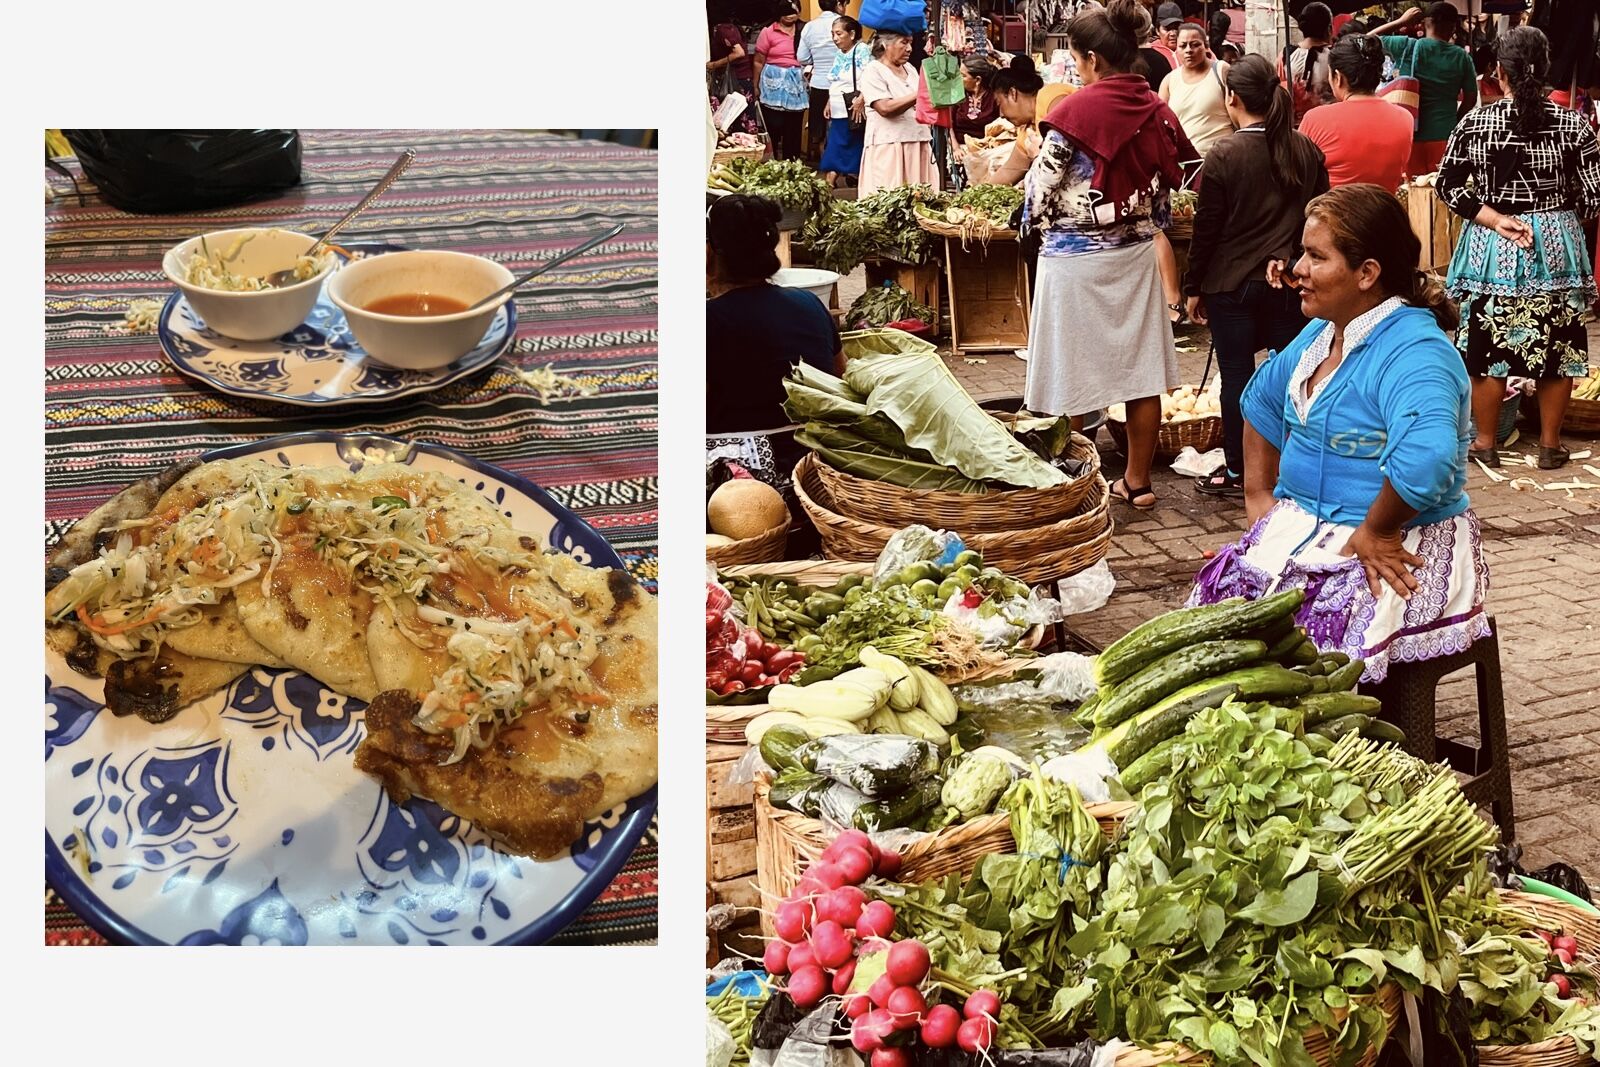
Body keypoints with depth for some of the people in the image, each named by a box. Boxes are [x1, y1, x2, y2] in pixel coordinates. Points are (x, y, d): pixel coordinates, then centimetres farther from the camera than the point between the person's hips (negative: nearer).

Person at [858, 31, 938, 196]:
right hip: (888, 147, -7)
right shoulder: (873, 71, -5)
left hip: (918, 144, 7)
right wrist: (920, 94, -19)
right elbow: (885, 108, -19)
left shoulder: (910, 69, 17)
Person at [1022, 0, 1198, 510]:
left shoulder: (1075, 112, -15)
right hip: (1136, 255, 5)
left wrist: (1045, 231, 9)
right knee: (1142, 370, 11)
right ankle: (1137, 482, 19)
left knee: (1074, 375, 5)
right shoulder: (1157, 111, 1)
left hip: (1076, 258, -5)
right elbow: (1170, 178, 6)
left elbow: (1040, 191, -10)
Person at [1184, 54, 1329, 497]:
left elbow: (1207, 228, -7)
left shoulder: (1224, 155, -11)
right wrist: (1284, 255, 8)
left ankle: (1237, 471, 12)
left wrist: (1194, 288, 1)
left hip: (1231, 285, -4)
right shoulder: (1306, 150, 2)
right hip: (1290, 284, 4)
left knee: (1237, 376, 4)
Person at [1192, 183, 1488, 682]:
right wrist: (1259, 492, 20)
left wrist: (1374, 533, -25)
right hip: (1303, 527, 8)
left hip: (1398, 551, -8)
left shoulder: (1414, 352, -19)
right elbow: (1263, 397, 30)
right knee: (1221, 593, -15)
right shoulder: (1320, 334, 12)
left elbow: (1425, 459, -37)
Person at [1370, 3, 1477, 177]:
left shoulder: (1407, 47, -6)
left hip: (1410, 134, 0)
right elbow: (1471, 98, 5)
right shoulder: (1461, 56, -2)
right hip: (1444, 136, 0)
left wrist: (1401, 21, 11)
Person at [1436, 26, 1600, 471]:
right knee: (1556, 348, 11)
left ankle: (1485, 443, 18)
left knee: (1488, 347, 9)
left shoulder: (1476, 122, -6)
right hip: (1558, 245, 1)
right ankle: (1550, 445, 20)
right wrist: (1556, 210, 12)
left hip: (1492, 248, 0)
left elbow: (1449, 184, -6)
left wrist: (1496, 219, -7)